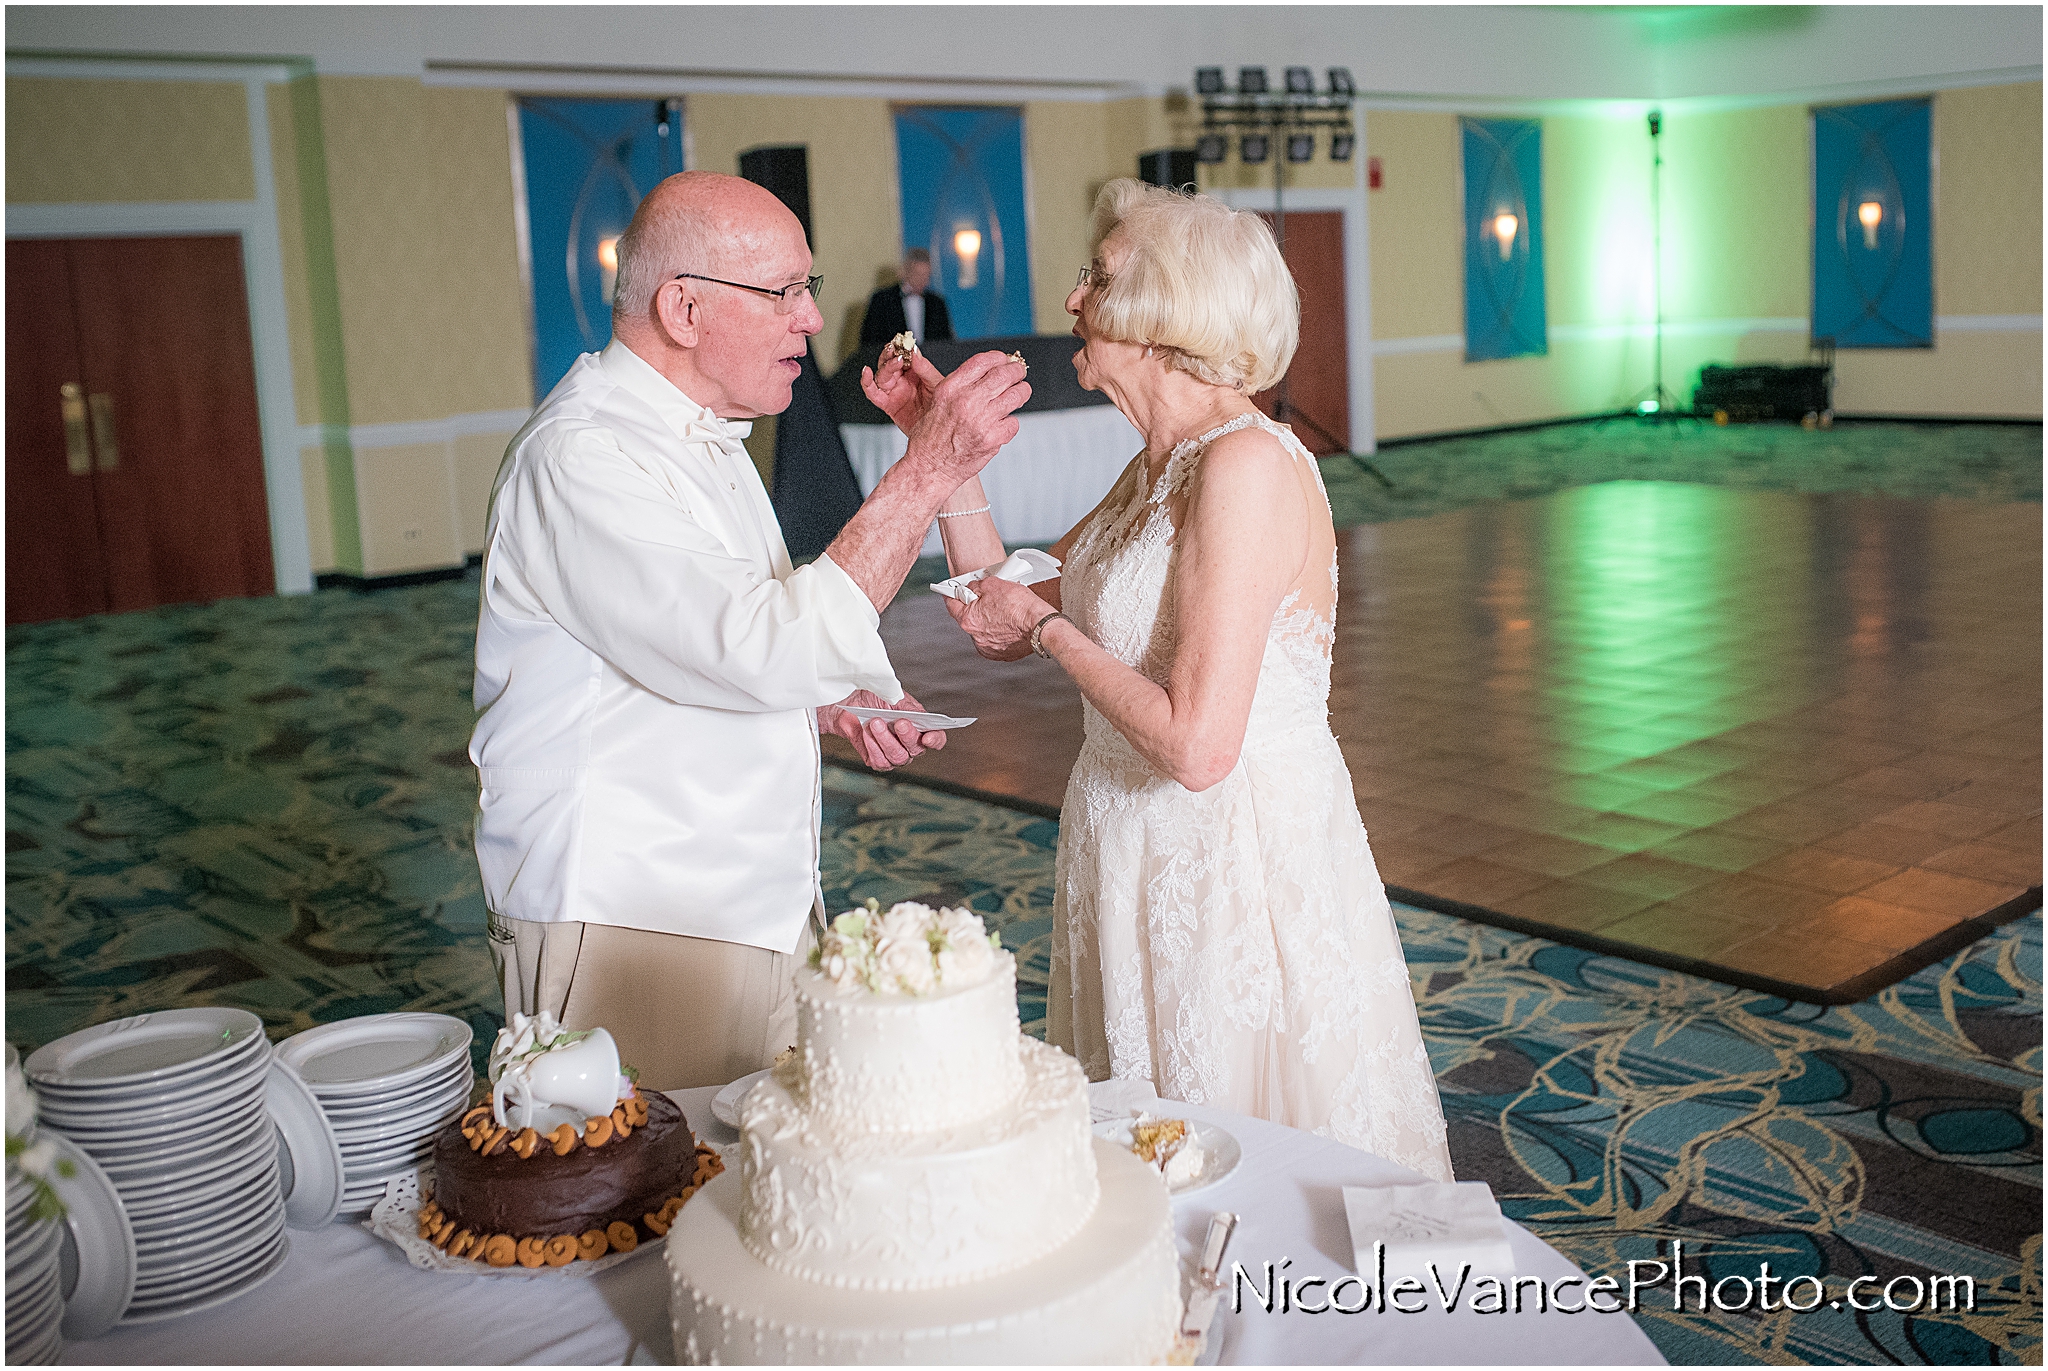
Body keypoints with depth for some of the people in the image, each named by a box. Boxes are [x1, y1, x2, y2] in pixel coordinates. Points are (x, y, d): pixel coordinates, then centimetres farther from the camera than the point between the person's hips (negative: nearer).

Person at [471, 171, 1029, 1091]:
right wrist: (926, 471, -25)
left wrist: (835, 705, 5)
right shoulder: (581, 459, -19)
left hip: (761, 913, 9)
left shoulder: (697, 436, 14)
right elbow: (766, 650, -28)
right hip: (631, 937, -9)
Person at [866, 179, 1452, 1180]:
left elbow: (1198, 745, -27)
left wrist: (1049, 628, -14)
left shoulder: (1247, 463, -21)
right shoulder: (1157, 467, 8)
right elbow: (1007, 621, 13)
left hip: (1236, 866, -9)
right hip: (1136, 856, 9)